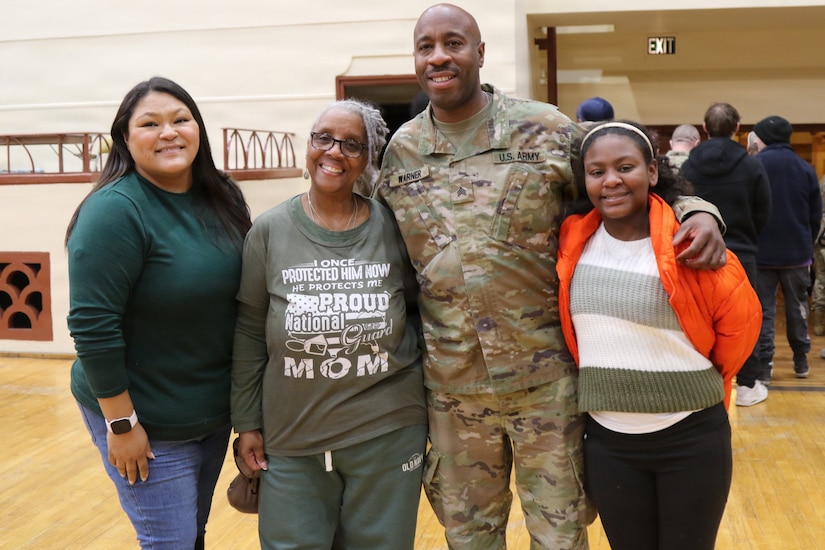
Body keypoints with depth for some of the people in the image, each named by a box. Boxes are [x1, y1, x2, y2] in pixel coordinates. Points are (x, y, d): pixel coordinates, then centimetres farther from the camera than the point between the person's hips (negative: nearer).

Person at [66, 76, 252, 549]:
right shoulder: (115, 212, -20)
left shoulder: (225, 197, 0)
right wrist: (121, 423, -18)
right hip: (146, 421, -6)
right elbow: (93, 326, -21)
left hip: (216, 411, 6)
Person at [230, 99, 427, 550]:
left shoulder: (394, 227, -4)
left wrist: (428, 406, 4)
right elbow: (249, 333, 0)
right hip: (292, 440, 0)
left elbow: (424, 311, 7)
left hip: (388, 434, 0)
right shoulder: (270, 230, -3)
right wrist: (247, 423, 1)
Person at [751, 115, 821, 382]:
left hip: (761, 252, -3)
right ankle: (801, 360, 24)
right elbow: (816, 215, 4)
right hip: (797, 253, 3)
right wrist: (808, 246, 14)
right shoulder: (805, 168, 2)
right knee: (797, 306, 16)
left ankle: (763, 365, 0)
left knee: (762, 310, 3)